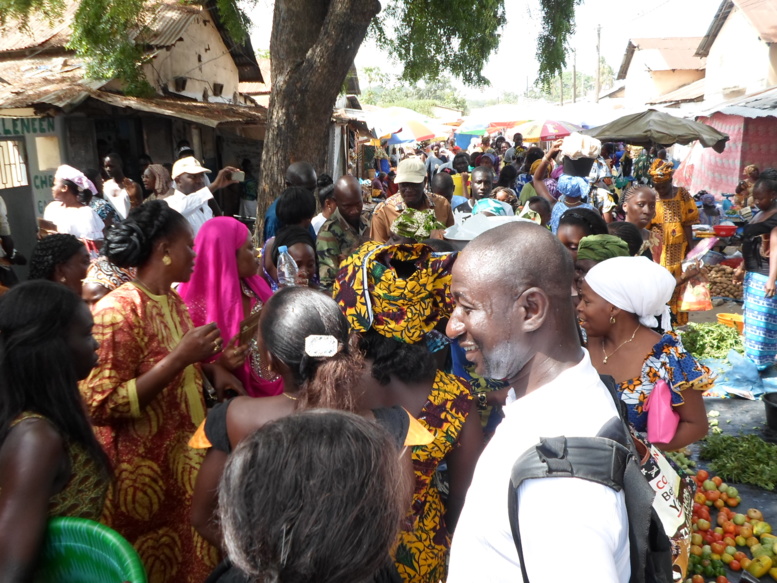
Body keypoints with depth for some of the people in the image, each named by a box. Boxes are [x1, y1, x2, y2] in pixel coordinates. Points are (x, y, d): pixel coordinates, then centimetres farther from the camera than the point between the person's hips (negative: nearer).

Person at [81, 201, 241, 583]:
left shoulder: (173, 300, 3)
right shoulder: (117, 311, -22)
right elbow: (101, 405, -25)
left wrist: (212, 369, -1)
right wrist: (181, 358, -29)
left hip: (186, 457, 8)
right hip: (145, 471, -7)